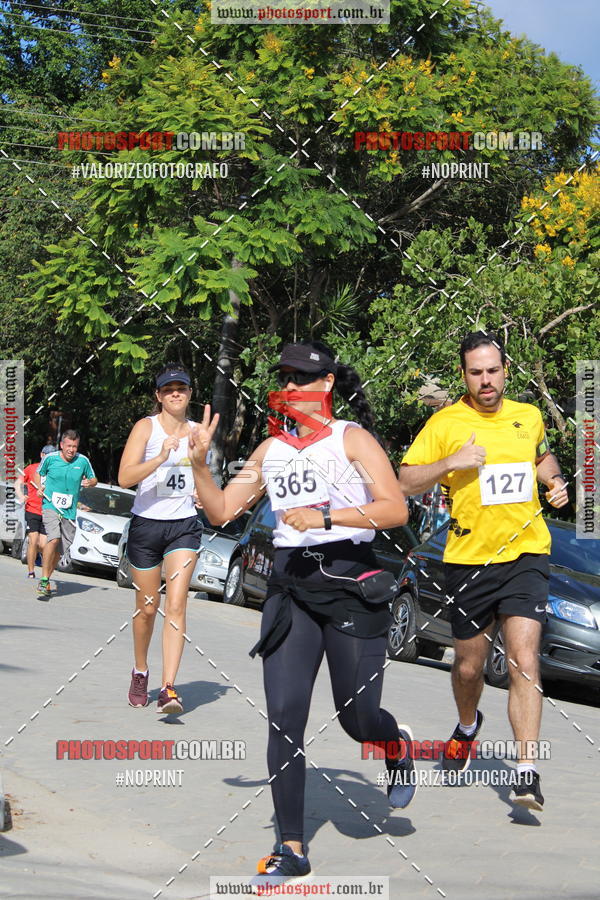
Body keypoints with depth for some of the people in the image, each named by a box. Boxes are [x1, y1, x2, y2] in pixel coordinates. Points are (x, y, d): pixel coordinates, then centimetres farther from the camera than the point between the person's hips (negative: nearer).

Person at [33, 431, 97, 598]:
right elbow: (38, 474, 15)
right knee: (54, 539, -26)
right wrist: (39, 487, -3)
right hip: (50, 506, -3)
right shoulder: (50, 458, -2)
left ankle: (46, 580, 25)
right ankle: (44, 580, -20)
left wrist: (90, 482, -9)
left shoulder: (83, 461, 1)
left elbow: (94, 479, 14)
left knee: (59, 550, 6)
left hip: (69, 511, 3)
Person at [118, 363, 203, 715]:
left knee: (176, 605, -13)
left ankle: (169, 689, -18)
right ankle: (140, 672, 35)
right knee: (147, 607, 10)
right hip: (147, 525, -1)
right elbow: (125, 477, -16)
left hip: (184, 526, 2)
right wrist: (161, 457, -28)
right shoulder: (146, 427, -4)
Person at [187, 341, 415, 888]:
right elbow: (221, 511, 16)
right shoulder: (271, 449, 14)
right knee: (283, 716, -5)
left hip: (351, 581, -4)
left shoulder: (352, 438, -1)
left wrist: (325, 517, -19)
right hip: (291, 587, 4)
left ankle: (399, 744, 38)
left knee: (357, 718, 0)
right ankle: (290, 848, 3)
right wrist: (199, 463, 2)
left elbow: (395, 510, -12)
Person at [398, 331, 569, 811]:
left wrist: (555, 480, 8)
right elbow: (404, 481, -3)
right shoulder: (445, 423, -2)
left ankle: (527, 772, -15)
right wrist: (451, 462, -17)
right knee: (468, 667, 13)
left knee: (524, 661, -15)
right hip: (469, 559, 0)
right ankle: (468, 726, 46)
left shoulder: (529, 416, 7)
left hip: (526, 554, 0)